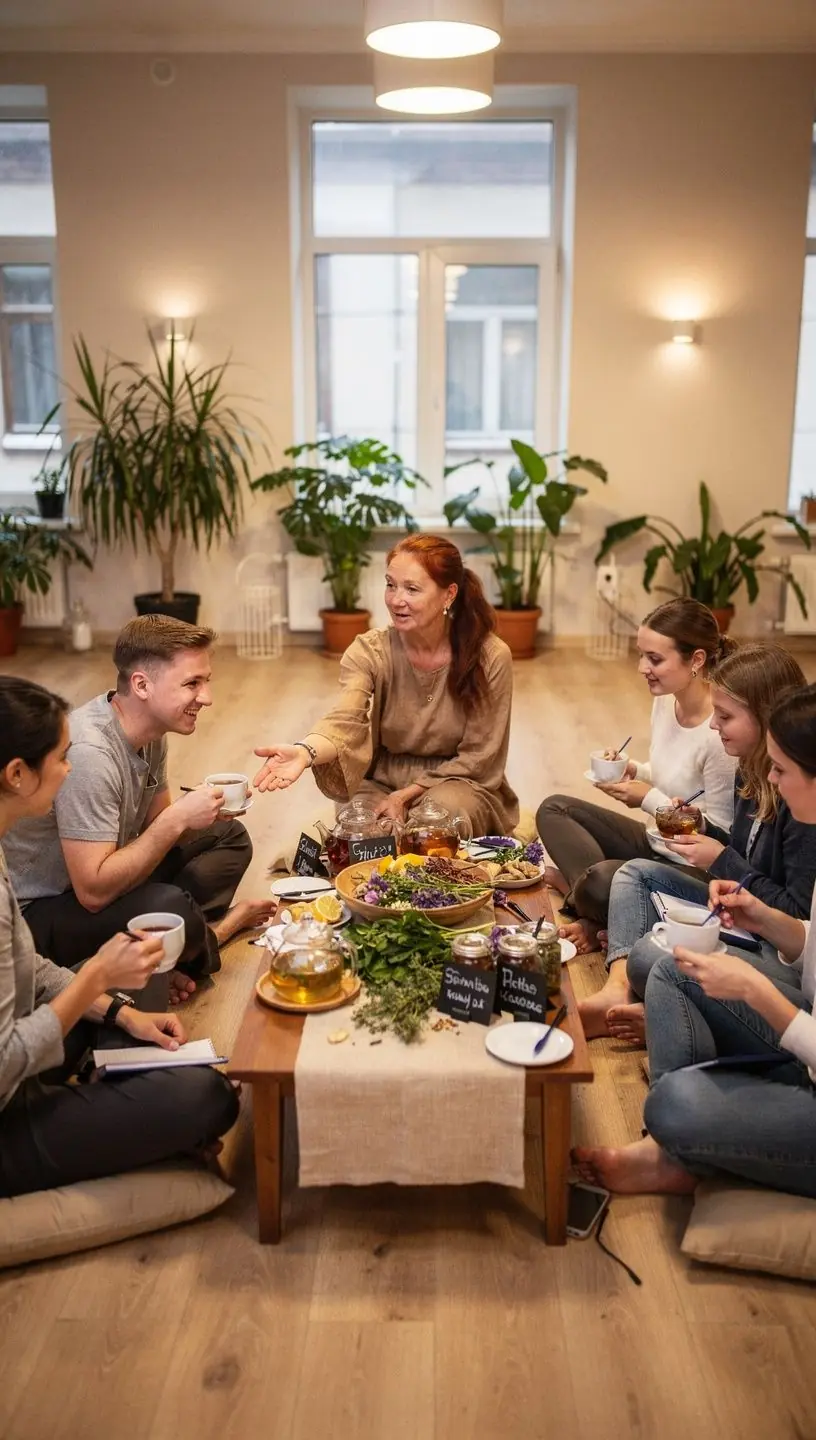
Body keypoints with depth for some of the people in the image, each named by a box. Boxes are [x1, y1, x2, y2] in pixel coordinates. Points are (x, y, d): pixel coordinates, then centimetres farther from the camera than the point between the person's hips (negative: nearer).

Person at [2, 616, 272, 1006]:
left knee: (229, 837, 10)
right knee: (170, 907, -34)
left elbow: (155, 825, 10)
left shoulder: (151, 731, -2)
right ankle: (219, 926, 0)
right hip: (38, 913, -9)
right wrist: (179, 818, -28)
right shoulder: (89, 752, -29)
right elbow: (94, 892, -31)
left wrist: (202, 811, -11)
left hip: (97, 877, 10)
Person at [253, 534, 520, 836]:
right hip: (382, 782, 1)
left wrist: (406, 795, -17)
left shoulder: (490, 656, -16)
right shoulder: (369, 651, -13)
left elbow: (477, 756, -9)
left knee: (444, 810, -33)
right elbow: (345, 720, -32)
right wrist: (305, 751, -55)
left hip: (459, 785, 0)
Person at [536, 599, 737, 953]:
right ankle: (592, 909, -13)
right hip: (657, 844, 10)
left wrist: (649, 799, -19)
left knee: (599, 882, -35)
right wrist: (635, 772, -2)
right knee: (553, 809, 5)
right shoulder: (665, 701, 0)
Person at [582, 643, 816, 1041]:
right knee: (637, 872, 12)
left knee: (649, 954, -30)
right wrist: (702, 833, 0)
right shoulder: (753, 772, 5)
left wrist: (722, 861, -19)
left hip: (781, 953, -11)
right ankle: (618, 990, -8)